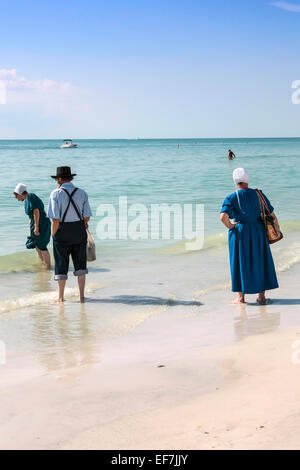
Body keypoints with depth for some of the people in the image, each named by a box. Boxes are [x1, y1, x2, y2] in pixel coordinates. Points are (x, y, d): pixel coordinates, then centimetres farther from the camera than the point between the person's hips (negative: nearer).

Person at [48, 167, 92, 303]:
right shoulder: (82, 193, 1)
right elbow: (87, 217, -1)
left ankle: (61, 297, 16)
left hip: (62, 231, -2)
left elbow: (55, 219, -14)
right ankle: (81, 296, 11)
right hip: (79, 231, 3)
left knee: (61, 265, 8)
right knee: (80, 264, 10)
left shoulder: (56, 194, -9)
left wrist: (54, 235, -2)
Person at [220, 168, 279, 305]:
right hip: (258, 232, 2)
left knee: (241, 263, 8)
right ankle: (262, 296, 17)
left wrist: (229, 226, -5)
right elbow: (271, 214, 3)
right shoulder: (258, 194, -1)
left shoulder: (231, 198, -10)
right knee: (259, 262, 13)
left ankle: (241, 297, 10)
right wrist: (277, 228, 16)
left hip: (240, 233, -2)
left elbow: (223, 216, -24)